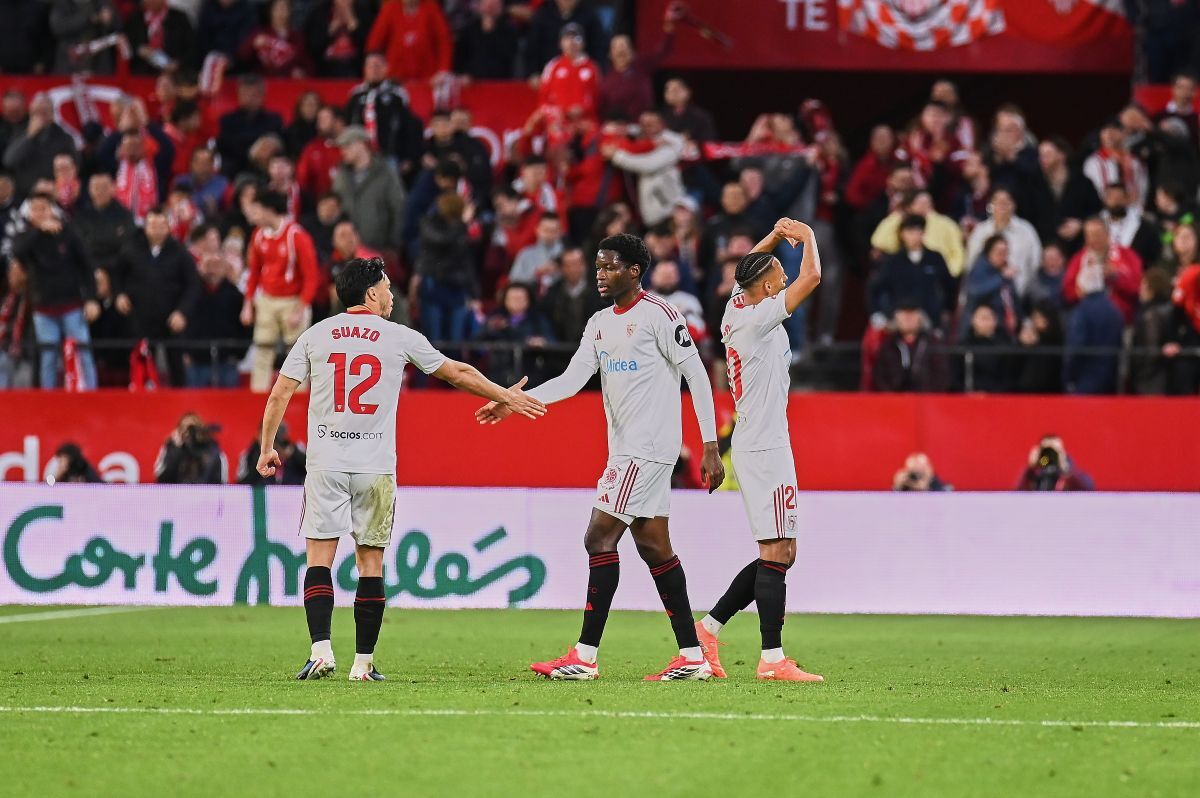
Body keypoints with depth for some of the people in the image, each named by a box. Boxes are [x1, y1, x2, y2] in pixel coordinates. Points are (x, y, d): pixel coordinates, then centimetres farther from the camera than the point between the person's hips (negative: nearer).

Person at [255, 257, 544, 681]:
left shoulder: (315, 335, 5)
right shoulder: (400, 338, 2)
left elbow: (279, 394, 4)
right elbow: (459, 374, 11)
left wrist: (267, 449, 15)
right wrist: (507, 396, 23)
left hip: (325, 466, 1)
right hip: (375, 468, -1)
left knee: (319, 559, 0)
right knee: (370, 563, 5)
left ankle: (321, 651, -15)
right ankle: (363, 662, 5)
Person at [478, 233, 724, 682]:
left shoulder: (657, 314, -10)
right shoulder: (600, 324, 15)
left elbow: (696, 376, -10)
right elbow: (572, 380, 11)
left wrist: (711, 447, -12)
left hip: (647, 449, -9)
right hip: (625, 449, 9)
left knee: (600, 539, -12)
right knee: (653, 547, 8)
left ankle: (585, 656, -11)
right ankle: (692, 657, 11)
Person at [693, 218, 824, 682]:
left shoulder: (736, 310, 12)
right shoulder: (759, 319, -13)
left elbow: (747, 270, 34)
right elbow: (811, 277, -18)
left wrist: (773, 238, 22)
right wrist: (808, 237, -1)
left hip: (752, 447, 10)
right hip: (766, 448, -10)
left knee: (779, 554, 12)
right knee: (777, 552, -10)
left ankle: (708, 628, 14)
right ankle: (772, 659, -11)